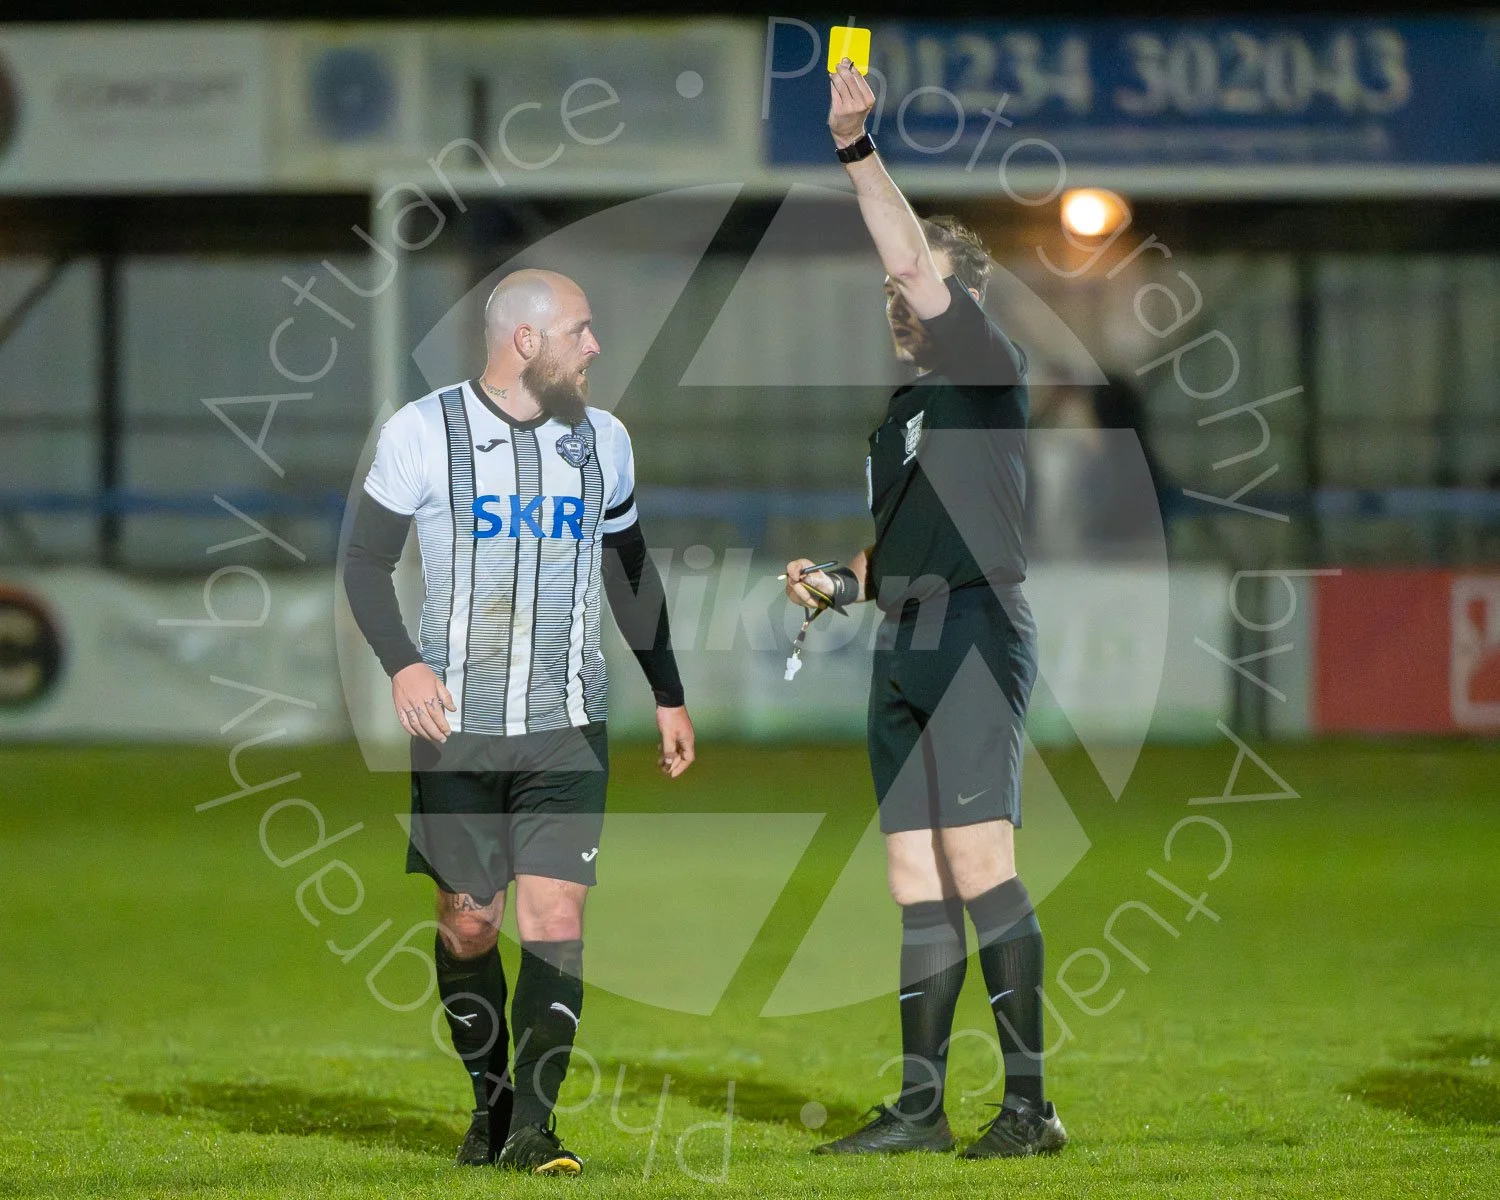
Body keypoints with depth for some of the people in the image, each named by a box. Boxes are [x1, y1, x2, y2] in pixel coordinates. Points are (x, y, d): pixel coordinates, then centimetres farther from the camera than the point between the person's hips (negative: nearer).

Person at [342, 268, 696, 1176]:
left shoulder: (601, 439, 7)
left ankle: (534, 1125, -8)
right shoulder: (423, 433, -4)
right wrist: (402, 663, -14)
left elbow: (631, 569, 20)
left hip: (568, 727, 2)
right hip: (456, 727, -2)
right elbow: (366, 559, 2)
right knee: (469, 925, 3)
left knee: (556, 921, -9)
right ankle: (490, 1100, 22)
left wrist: (669, 694, 22)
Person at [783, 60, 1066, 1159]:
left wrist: (858, 149, -13)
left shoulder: (988, 370, -1)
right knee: (917, 884, 5)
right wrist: (840, 583, 11)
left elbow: (915, 263, -14)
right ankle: (920, 1106, 6)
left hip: (974, 628, -8)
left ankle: (1030, 1102, -15)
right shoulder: (901, 412, 23)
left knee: (978, 869, -15)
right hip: (901, 646, 8)